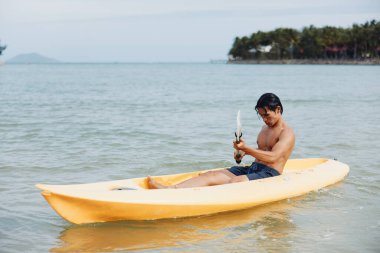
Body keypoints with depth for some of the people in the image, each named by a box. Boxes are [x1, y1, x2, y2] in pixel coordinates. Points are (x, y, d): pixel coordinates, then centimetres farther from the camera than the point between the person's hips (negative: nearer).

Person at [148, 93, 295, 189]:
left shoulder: (287, 133, -5)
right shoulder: (265, 128, 23)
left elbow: (272, 157, -21)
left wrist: (246, 148, -28)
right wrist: (244, 152, 13)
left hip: (269, 175, -8)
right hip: (252, 169, 8)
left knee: (235, 182, -35)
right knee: (212, 175, -16)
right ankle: (168, 189, -35)